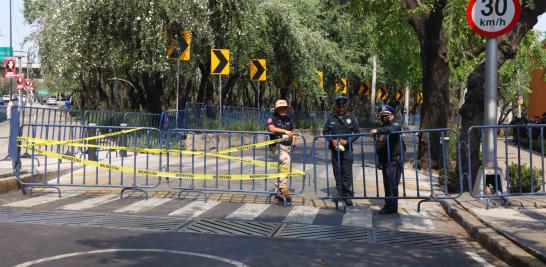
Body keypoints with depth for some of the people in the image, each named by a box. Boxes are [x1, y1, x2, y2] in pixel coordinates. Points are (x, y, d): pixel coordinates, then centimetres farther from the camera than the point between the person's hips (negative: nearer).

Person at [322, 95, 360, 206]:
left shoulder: (351, 117, 0)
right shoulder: (331, 118, 4)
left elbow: (357, 132, 2)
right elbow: (325, 132, 10)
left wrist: (348, 141, -11)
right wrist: (331, 140, -8)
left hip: (347, 149, -2)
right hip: (335, 149, 2)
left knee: (347, 172, -5)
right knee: (337, 172, 9)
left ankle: (347, 195, -1)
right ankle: (339, 193, 20)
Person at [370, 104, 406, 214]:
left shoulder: (396, 126, -6)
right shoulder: (381, 128, 17)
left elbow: (391, 129, -33)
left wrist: (377, 131, -42)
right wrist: (379, 161, 21)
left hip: (394, 160, -8)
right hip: (385, 161, 8)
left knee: (392, 184, -9)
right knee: (387, 184, 12)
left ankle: (392, 207, -5)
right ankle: (388, 205, 20)